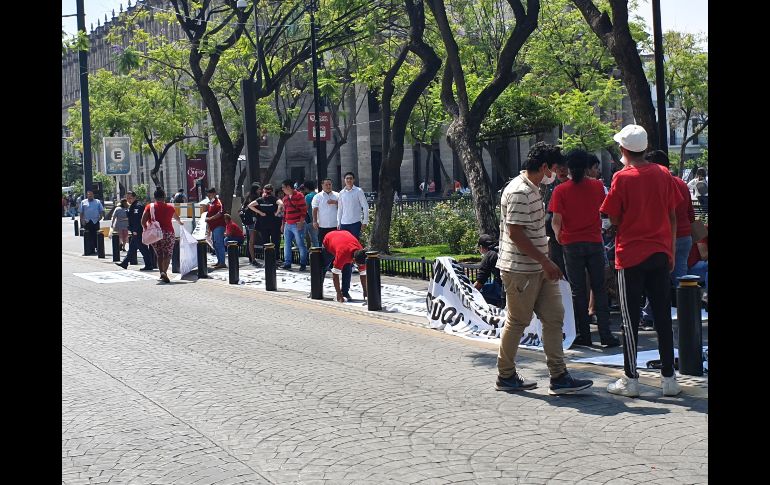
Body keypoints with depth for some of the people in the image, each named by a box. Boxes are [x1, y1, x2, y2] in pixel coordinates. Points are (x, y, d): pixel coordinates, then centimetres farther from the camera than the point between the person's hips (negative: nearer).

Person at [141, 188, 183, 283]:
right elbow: (177, 217, 26)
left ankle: (162, 272, 8)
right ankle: (164, 272, -19)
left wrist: (146, 229, 11)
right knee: (167, 254, 2)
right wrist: (180, 222, 47)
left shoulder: (149, 207, 2)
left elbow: (143, 221, -6)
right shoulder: (169, 207, 5)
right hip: (168, 233, -1)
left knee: (159, 255, 16)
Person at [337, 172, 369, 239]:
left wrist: (365, 222, -5)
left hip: (355, 223, -4)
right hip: (344, 223, 4)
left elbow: (365, 207, -1)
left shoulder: (358, 191, -2)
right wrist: (338, 222, 10)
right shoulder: (341, 193, 9)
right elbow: (339, 209, 14)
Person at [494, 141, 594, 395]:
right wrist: (545, 261, -21)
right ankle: (505, 376, 17)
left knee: (554, 317, 6)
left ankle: (559, 377, 8)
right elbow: (515, 233, -23)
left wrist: (545, 262, 19)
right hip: (520, 269, -10)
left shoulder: (532, 189, 14)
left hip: (538, 268, 10)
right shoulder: (519, 192, -18)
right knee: (517, 322, 2)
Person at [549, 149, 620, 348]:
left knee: (578, 291, 6)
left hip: (571, 244, -1)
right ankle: (605, 334, 3)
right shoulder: (597, 186, 0)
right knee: (599, 288, 7)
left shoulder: (561, 190, -8)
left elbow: (556, 221, -9)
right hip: (594, 242, 1)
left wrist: (558, 235, 9)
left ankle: (584, 335, 8)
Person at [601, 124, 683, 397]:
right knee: (663, 316, 9)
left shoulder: (622, 178, -10)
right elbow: (673, 216, 7)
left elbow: (614, 219, -8)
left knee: (630, 319, 3)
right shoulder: (664, 174, 3)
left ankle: (630, 380, 5)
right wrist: (671, 251, 14)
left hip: (631, 255, -4)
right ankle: (669, 378, 12)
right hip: (660, 253, 4)